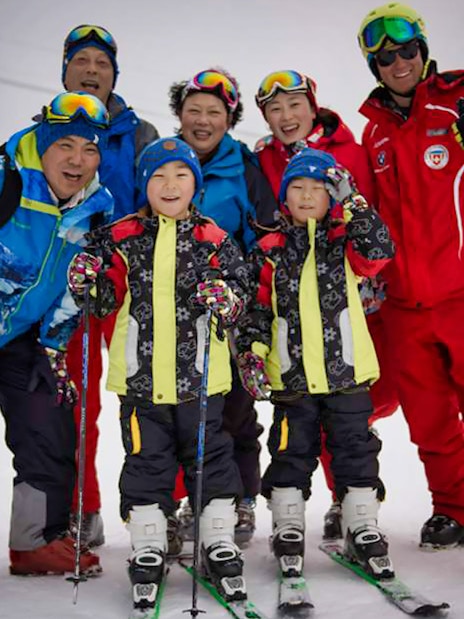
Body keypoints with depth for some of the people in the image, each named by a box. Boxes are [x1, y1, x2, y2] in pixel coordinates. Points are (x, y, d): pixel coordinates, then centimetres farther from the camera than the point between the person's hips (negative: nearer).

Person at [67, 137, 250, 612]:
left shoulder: (213, 240, 1)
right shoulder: (123, 238, 3)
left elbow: (241, 286, 2)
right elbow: (107, 300, 7)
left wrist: (226, 297, -20)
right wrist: (88, 283, -13)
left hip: (198, 374, 0)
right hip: (141, 374, 1)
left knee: (210, 456, 9)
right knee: (146, 461, 9)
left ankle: (219, 546, 23)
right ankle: (147, 551, 21)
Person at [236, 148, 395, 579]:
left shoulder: (344, 242, 4)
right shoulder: (271, 250, 5)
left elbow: (379, 251, -16)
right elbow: (258, 307, 7)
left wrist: (352, 203, -18)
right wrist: (251, 349, -5)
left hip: (346, 369, 0)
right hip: (292, 374, 0)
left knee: (355, 449, 7)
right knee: (292, 451, 10)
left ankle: (362, 529, 19)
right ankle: (288, 529, 22)